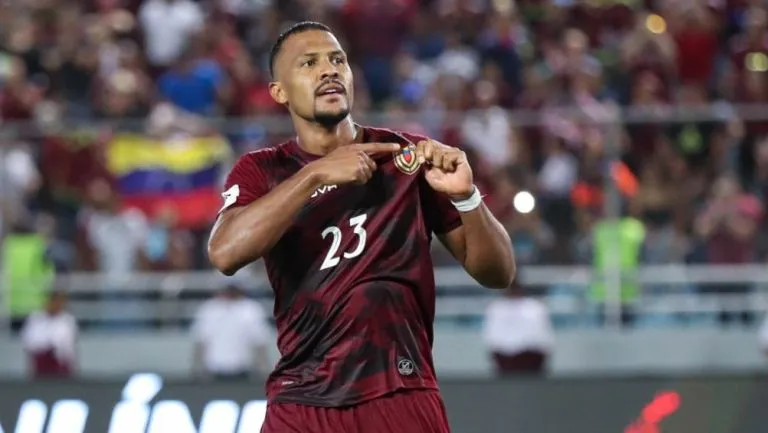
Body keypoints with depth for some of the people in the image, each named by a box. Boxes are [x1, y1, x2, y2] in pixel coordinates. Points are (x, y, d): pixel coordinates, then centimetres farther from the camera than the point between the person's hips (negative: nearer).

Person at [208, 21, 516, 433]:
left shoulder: (409, 157, 6)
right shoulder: (260, 172, 6)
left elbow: (498, 273, 4)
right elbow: (225, 253, -15)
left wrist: (465, 196, -15)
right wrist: (316, 173, -20)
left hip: (402, 398, 0)